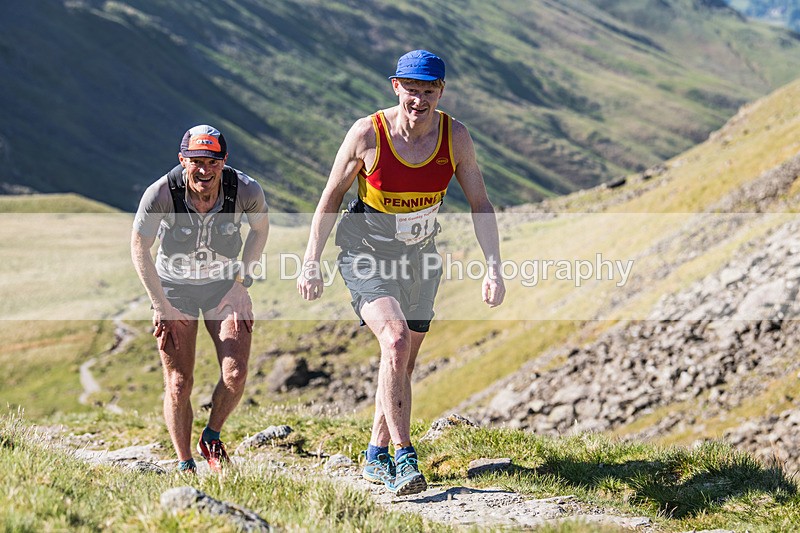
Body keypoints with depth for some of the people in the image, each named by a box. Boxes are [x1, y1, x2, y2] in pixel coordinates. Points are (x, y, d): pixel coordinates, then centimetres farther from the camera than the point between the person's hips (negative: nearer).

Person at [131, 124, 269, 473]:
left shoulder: (246, 190, -22)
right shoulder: (160, 194, -26)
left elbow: (260, 228, 1)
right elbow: (140, 248, -10)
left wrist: (240, 282, -4)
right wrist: (160, 306, -10)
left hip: (224, 286, 1)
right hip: (174, 287, -1)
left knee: (236, 374, -11)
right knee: (178, 383, -5)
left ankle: (211, 437, 17)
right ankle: (184, 466, 11)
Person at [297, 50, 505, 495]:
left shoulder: (455, 137, -11)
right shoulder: (367, 134, -19)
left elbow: (480, 204, -2)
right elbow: (331, 196, -7)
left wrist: (494, 269, -10)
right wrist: (312, 263, -6)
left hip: (420, 256, 4)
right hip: (366, 255, -4)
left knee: (404, 363, 11)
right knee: (396, 341, -25)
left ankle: (377, 457, 28)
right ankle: (404, 458, -23)